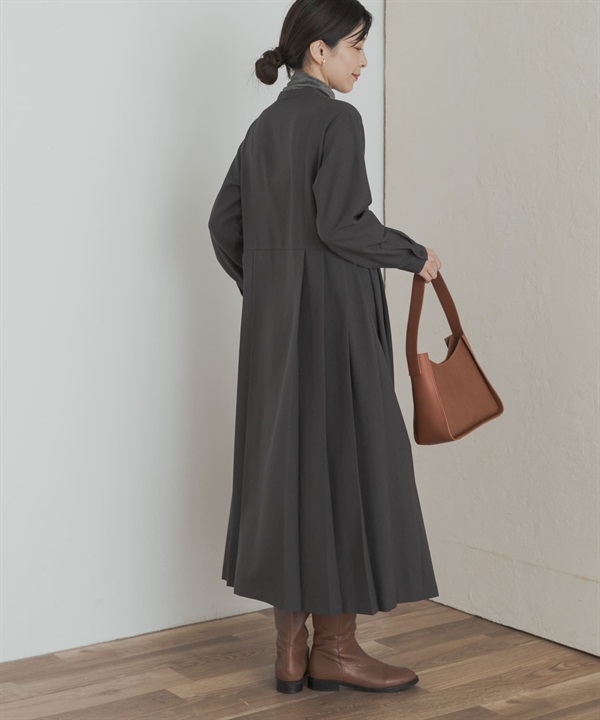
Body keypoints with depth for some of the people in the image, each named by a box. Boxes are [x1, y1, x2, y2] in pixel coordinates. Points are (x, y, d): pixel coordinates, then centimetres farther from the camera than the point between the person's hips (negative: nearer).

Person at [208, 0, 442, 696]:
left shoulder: (265, 125, 13)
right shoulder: (337, 119, -11)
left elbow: (223, 223, 14)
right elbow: (340, 224, -21)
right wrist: (414, 255, -6)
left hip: (275, 326, 8)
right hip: (333, 320, -8)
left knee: (285, 464, 9)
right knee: (342, 462, 0)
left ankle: (291, 650, 14)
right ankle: (334, 647, 8)